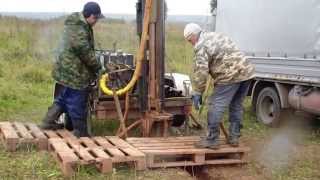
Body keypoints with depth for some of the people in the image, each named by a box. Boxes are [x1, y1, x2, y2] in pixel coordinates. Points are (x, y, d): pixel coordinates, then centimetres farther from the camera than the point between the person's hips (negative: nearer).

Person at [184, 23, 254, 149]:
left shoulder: (201, 46, -5)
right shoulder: (217, 35, 23)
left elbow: (201, 72, -11)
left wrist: (197, 92, 0)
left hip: (231, 76, -9)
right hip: (247, 72, 9)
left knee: (215, 106, -3)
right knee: (236, 106, 18)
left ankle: (212, 140, 0)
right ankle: (234, 138, 24)